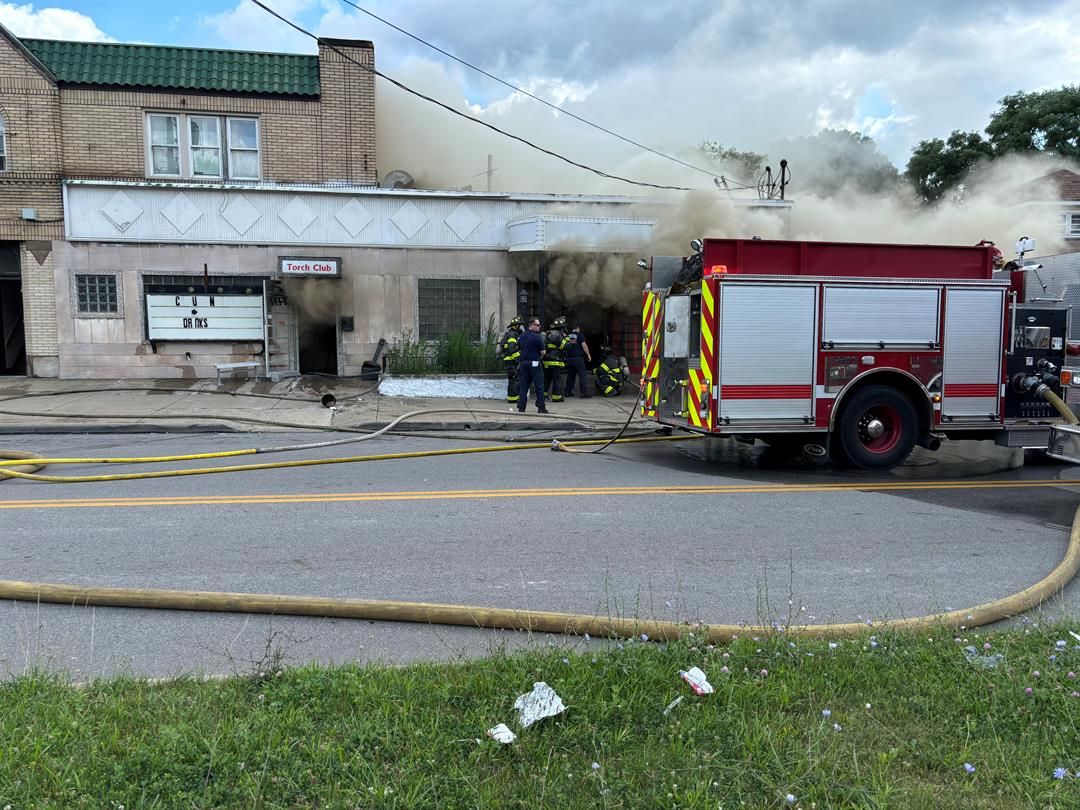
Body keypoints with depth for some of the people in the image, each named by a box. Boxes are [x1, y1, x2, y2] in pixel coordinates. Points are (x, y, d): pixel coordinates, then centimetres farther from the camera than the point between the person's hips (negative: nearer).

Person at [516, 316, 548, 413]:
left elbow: (519, 350, 15)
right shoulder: (537, 337, -10)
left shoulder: (521, 337, 9)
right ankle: (541, 407, 2)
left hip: (523, 363, 6)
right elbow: (542, 352, -9)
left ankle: (521, 408, 4)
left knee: (523, 386, 7)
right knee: (539, 386, 2)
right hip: (535, 363, -6)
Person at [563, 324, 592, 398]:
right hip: (578, 357, -6)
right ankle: (584, 392, -9)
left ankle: (568, 392, 15)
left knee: (570, 375, 13)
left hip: (569, 358, 6)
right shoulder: (580, 335, -5)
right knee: (582, 375, -4)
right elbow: (584, 345, -11)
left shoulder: (567, 335, 11)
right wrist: (588, 355, -6)